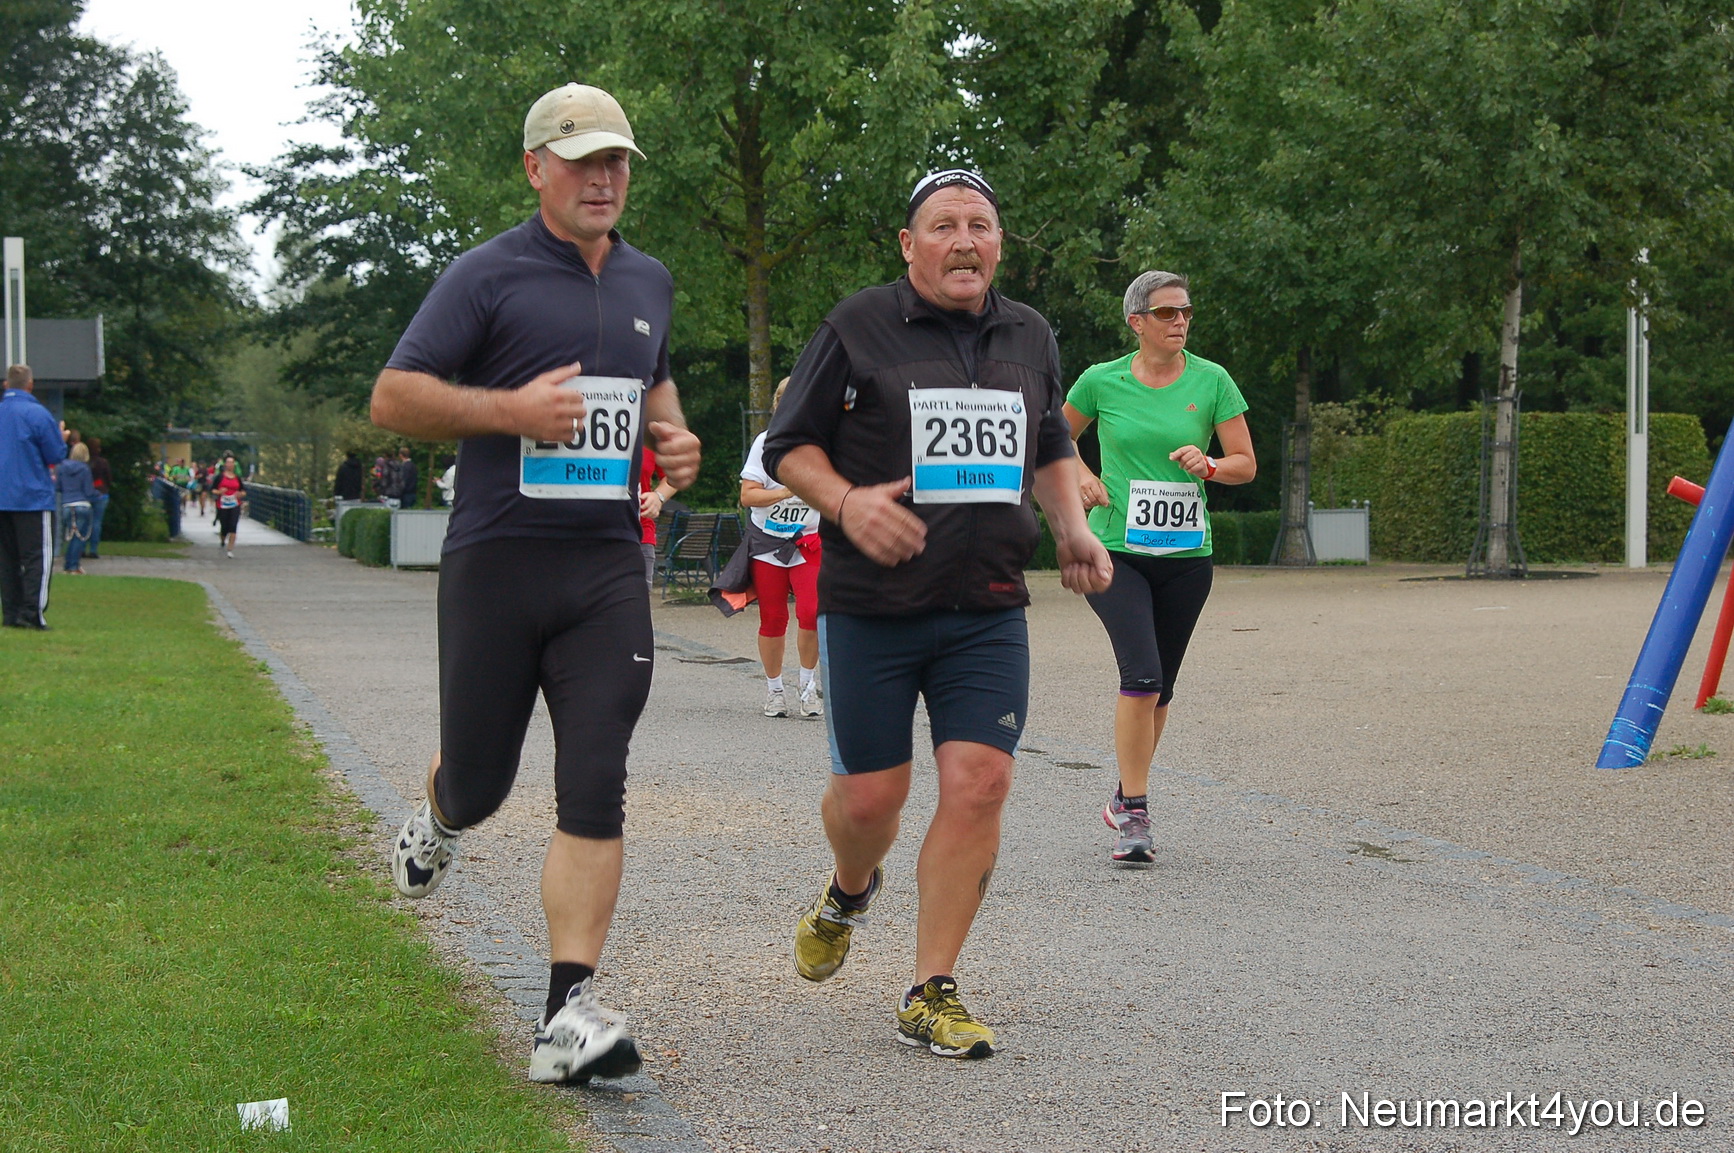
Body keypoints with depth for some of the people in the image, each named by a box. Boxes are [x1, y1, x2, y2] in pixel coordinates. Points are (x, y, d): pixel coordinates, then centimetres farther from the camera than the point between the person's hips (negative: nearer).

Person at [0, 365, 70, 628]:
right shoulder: (37, 414, -11)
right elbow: (56, 456, -7)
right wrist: (61, 438, 12)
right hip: (33, 497, -6)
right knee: (38, 557, -4)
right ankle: (32, 613, -13)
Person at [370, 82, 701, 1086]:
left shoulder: (651, 283, 15)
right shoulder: (487, 276, -3)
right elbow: (393, 398, -6)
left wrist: (674, 437, 13)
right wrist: (509, 409, -18)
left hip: (608, 563, 3)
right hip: (498, 559, -3)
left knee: (595, 790, -9)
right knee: (479, 781, 8)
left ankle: (571, 1012, -10)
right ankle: (437, 825, 47)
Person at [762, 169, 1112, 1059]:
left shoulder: (1031, 339, 12)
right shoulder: (858, 328, -2)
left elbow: (1050, 450, 27)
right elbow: (787, 445, 1)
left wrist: (1072, 528, 9)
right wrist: (845, 501, -18)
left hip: (988, 610, 3)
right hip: (871, 607, -3)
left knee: (978, 785, -9)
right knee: (870, 794, 2)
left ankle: (931, 994, 0)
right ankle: (848, 891, 40)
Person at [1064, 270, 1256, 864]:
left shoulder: (1212, 381, 1)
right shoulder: (1102, 381, 0)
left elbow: (1246, 464, 3)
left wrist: (1207, 465, -17)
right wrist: (1083, 477, -2)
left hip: (1186, 555, 3)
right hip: (1115, 551, -2)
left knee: (1159, 687, 10)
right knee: (1142, 673, -19)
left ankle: (1126, 796, 30)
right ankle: (1134, 815, -12)